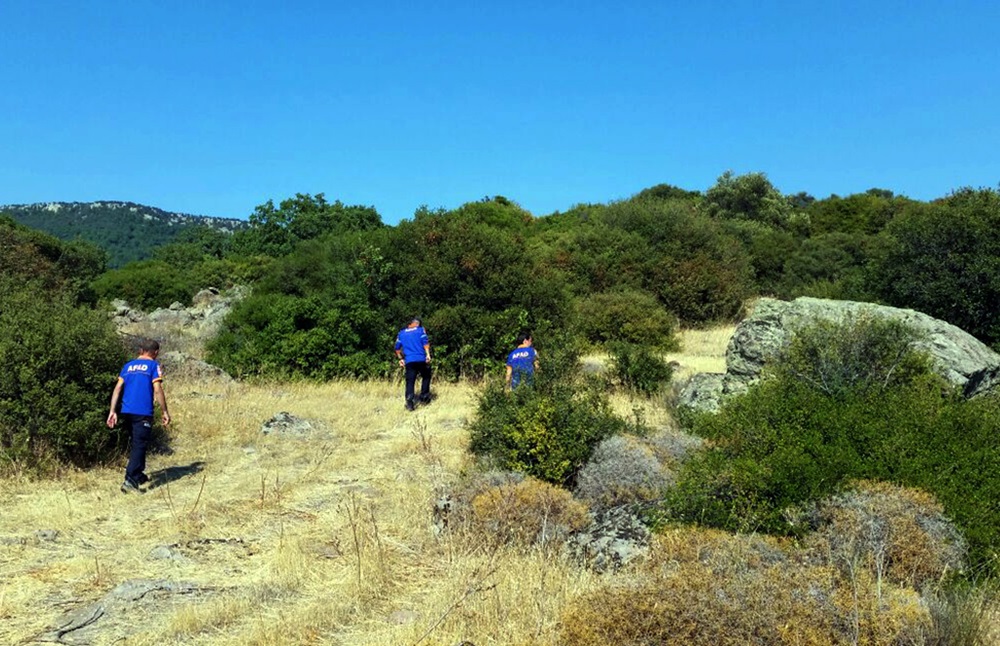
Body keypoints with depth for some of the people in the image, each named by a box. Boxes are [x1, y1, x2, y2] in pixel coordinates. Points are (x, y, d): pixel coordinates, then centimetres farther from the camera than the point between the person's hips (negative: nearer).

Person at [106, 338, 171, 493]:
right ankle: (129, 481, -16)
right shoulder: (153, 365, -1)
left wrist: (112, 411, 6)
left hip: (126, 412, 6)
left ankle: (139, 476, 31)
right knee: (139, 446, -5)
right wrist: (164, 412, -4)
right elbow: (157, 390, -9)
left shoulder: (128, 366, 15)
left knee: (137, 444, 21)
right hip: (143, 413, -6)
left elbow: (118, 388, 8)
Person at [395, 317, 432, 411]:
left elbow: (397, 348, 15)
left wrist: (401, 359, 21)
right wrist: (428, 354, -11)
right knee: (426, 377, 19)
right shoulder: (420, 330, 7)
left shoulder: (401, 333, 17)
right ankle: (424, 398, 16)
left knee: (410, 381, 1)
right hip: (421, 359, -2)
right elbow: (425, 342, -8)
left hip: (409, 361, 2)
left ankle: (409, 403, -10)